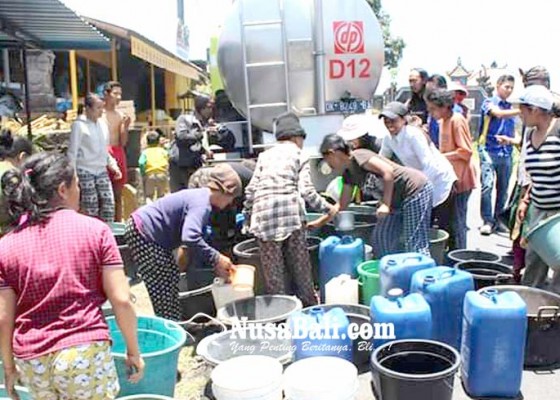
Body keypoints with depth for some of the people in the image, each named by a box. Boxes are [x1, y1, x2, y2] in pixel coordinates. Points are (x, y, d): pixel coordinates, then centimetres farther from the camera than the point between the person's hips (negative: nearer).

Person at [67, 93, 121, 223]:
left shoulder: (102, 124, 10)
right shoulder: (79, 125, -8)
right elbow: (72, 151, -8)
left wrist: (113, 165, 9)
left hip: (101, 170, 6)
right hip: (85, 171, -6)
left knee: (109, 202, 0)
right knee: (90, 207, -4)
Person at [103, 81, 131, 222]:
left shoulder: (121, 115, 11)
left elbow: (123, 142, 10)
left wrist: (126, 127, -4)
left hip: (118, 154, 5)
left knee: (118, 194, 11)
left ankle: (118, 224, 18)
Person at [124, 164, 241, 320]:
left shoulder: (201, 197, 8)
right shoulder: (202, 204, -23)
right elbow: (190, 237, -40)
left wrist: (218, 264, 10)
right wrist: (216, 258, -31)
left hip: (148, 232, 11)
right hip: (142, 234, -11)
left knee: (171, 275, 15)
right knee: (159, 287, -5)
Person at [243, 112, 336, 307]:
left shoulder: (265, 155, 21)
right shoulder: (299, 155, 13)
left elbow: (251, 189, 12)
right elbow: (306, 190, 1)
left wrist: (247, 216, 23)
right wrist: (327, 208, 13)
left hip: (263, 212, 2)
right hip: (290, 209, -2)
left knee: (272, 267, 4)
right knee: (299, 263, 9)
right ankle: (308, 303, 17)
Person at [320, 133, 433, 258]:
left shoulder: (358, 156, -16)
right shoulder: (348, 173, 12)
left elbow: (388, 171, -25)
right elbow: (341, 205, 18)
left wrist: (385, 204, -24)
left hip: (415, 190, -10)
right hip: (399, 201, 10)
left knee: (415, 245, -9)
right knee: (380, 237, 11)